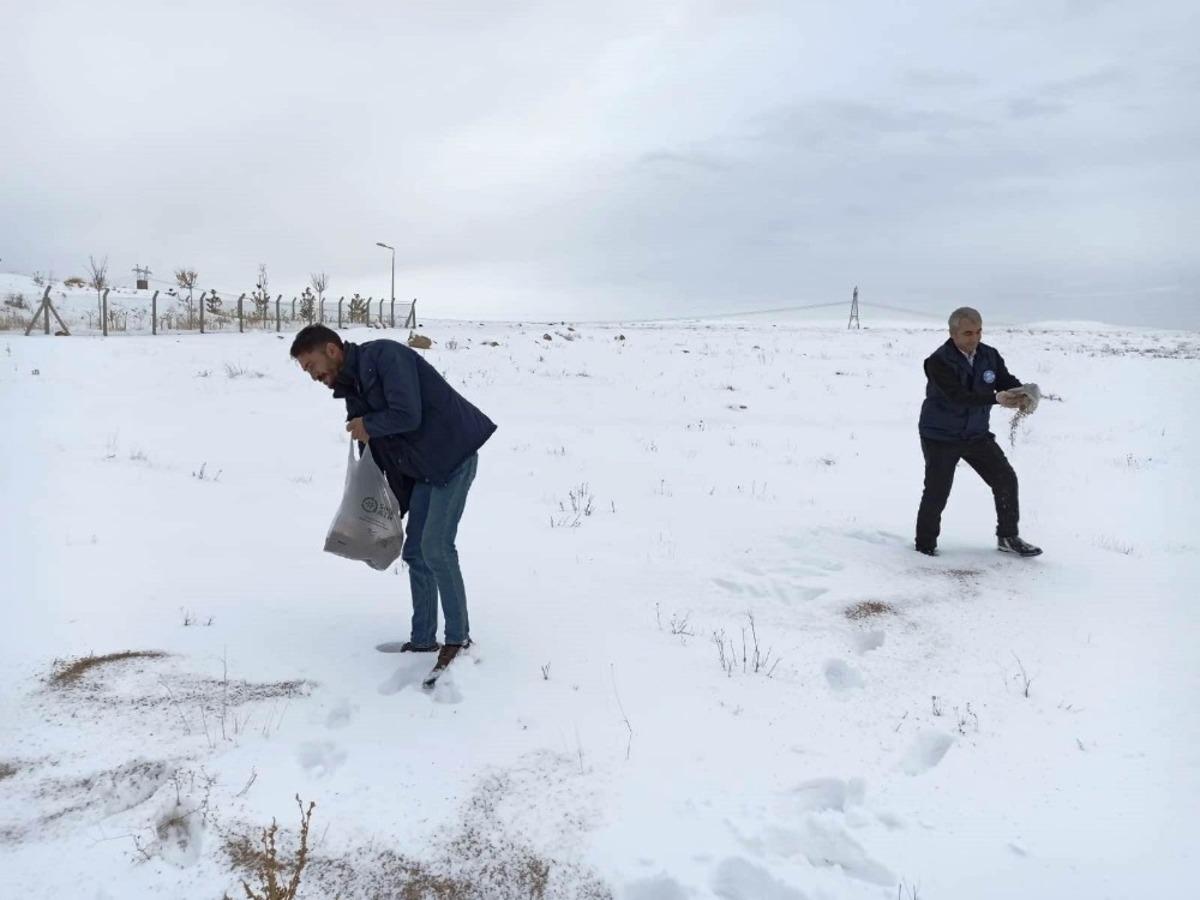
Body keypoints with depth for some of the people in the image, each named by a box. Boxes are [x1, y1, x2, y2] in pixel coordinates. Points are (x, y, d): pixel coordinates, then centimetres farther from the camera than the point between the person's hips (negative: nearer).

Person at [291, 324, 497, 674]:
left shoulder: (384, 355, -16)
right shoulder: (351, 385, 11)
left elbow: (407, 415, -27)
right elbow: (375, 442, 16)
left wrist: (367, 427, -9)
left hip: (454, 454, -9)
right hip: (424, 467, 9)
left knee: (436, 547, -13)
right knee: (416, 552, 8)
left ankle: (458, 638, -2)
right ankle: (423, 639, 19)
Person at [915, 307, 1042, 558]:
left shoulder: (989, 356, -1)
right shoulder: (939, 362, -20)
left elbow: (1007, 382, -9)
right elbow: (958, 396, -31)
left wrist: (1022, 395, -33)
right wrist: (996, 399, -43)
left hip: (977, 434, 6)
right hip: (940, 436, -5)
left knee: (1006, 479, 2)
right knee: (937, 491, -4)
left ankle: (1007, 537, 19)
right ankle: (925, 545, 15)